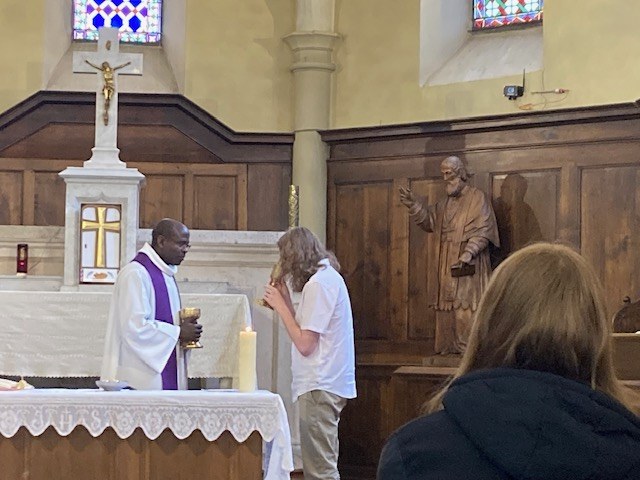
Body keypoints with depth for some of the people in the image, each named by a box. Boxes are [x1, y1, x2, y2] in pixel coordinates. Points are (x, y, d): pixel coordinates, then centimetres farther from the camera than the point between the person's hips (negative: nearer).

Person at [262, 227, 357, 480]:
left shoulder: (319, 283, -13)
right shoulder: (328, 277, 17)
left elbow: (305, 344, -17)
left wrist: (280, 305, -7)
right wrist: (285, 299, 12)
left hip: (320, 388, -10)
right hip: (322, 384, 10)